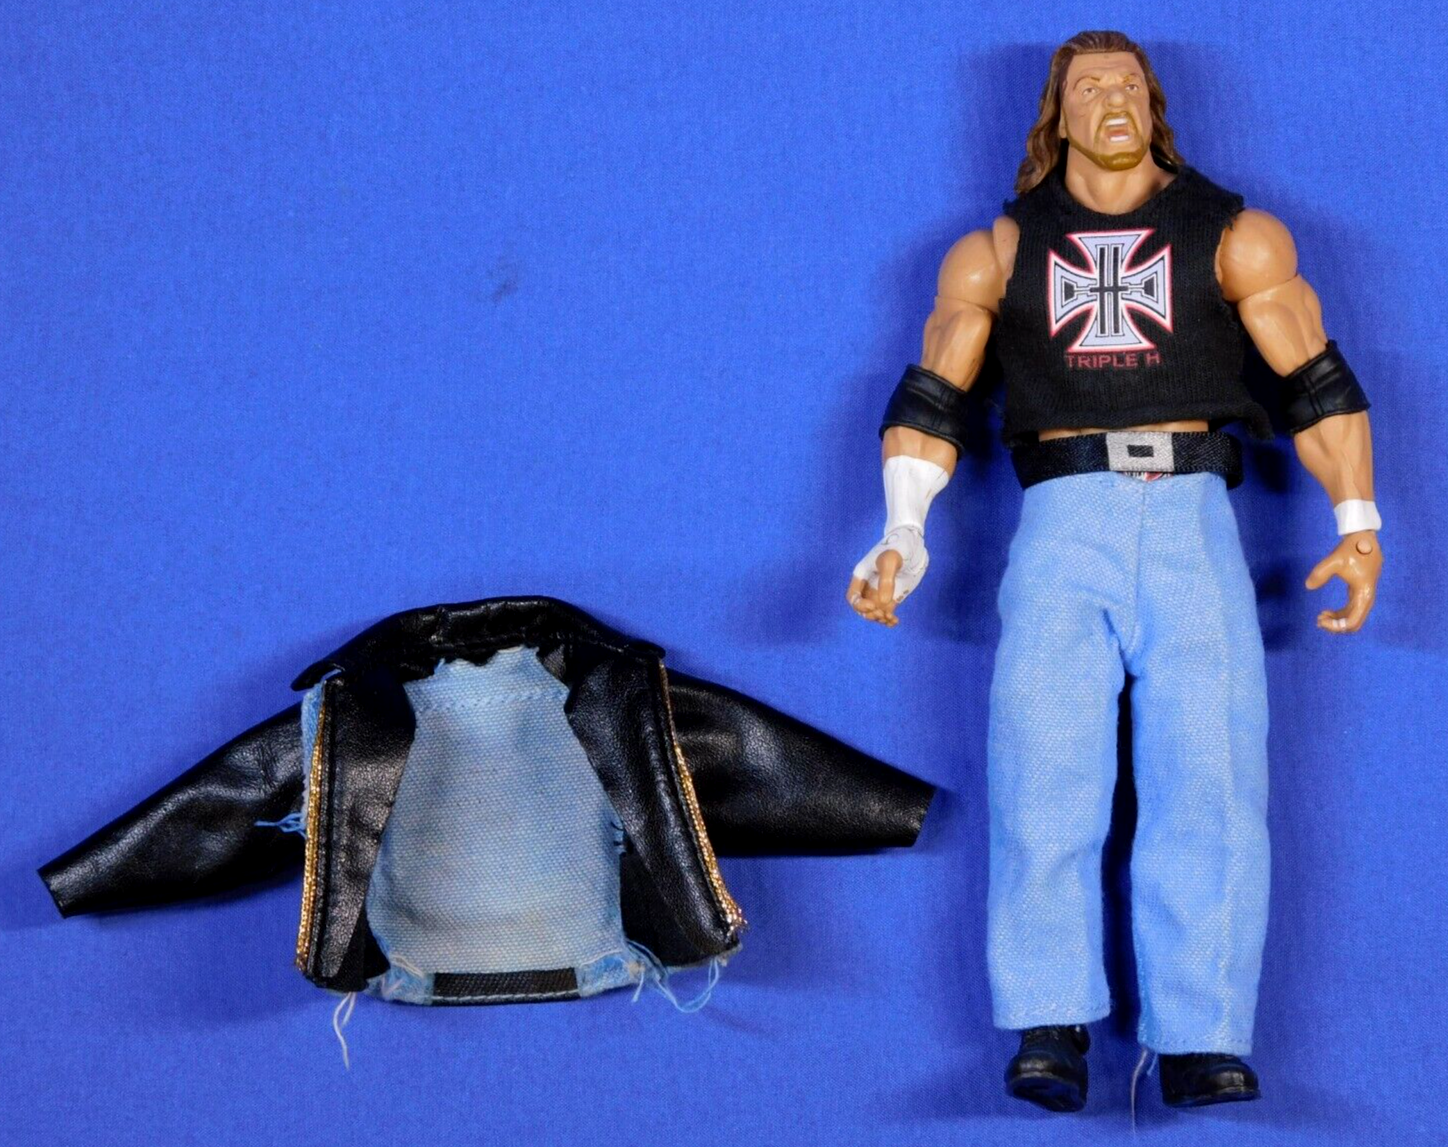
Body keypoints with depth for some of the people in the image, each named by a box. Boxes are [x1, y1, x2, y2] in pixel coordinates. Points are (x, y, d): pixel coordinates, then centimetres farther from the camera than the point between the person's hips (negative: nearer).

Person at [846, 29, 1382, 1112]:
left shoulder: (1236, 237, 15)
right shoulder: (997, 252, 18)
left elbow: (1319, 384, 12)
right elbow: (932, 401, 14)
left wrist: (1358, 522, -1)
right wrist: (903, 532, -1)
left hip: (1193, 524, 0)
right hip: (1062, 525, 1)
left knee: (1209, 785, -12)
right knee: (1044, 784, -14)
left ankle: (1202, 1044, -16)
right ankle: (1052, 1033, -17)